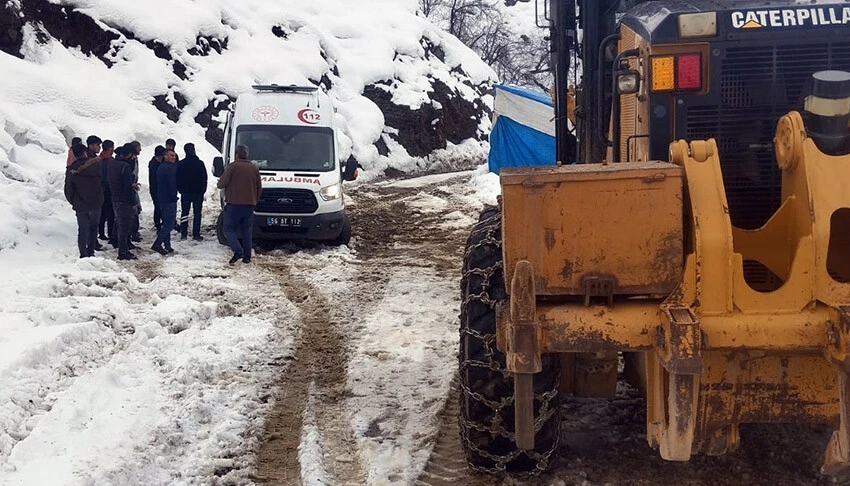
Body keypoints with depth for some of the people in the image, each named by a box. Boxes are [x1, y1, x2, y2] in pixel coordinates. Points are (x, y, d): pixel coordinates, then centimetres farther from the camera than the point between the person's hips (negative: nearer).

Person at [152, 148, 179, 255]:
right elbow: (172, 184, -19)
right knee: (169, 223, -7)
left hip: (161, 199, 10)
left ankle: (167, 245, 17)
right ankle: (157, 244, -12)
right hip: (169, 200, -10)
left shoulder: (160, 167, 15)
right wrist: (174, 197, -8)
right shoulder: (169, 168, -16)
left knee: (166, 223, 15)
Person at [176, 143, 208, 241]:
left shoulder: (181, 164, -2)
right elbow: (204, 178, -5)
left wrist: (180, 190, 13)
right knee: (197, 213, 3)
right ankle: (196, 234, 0)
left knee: (184, 213, 10)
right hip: (197, 192, -2)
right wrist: (203, 190, 4)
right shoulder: (200, 163, -9)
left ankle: (183, 233, 8)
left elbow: (177, 178, 4)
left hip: (185, 192, 2)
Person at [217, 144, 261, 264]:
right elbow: (259, 187, 12)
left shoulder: (232, 166, -7)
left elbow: (221, 184, -10)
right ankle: (247, 256, 9)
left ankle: (237, 250, -18)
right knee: (247, 231, 11)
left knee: (229, 229, 3)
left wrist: (219, 184, 14)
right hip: (249, 205, 5)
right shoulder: (254, 168, 8)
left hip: (234, 204, -4)